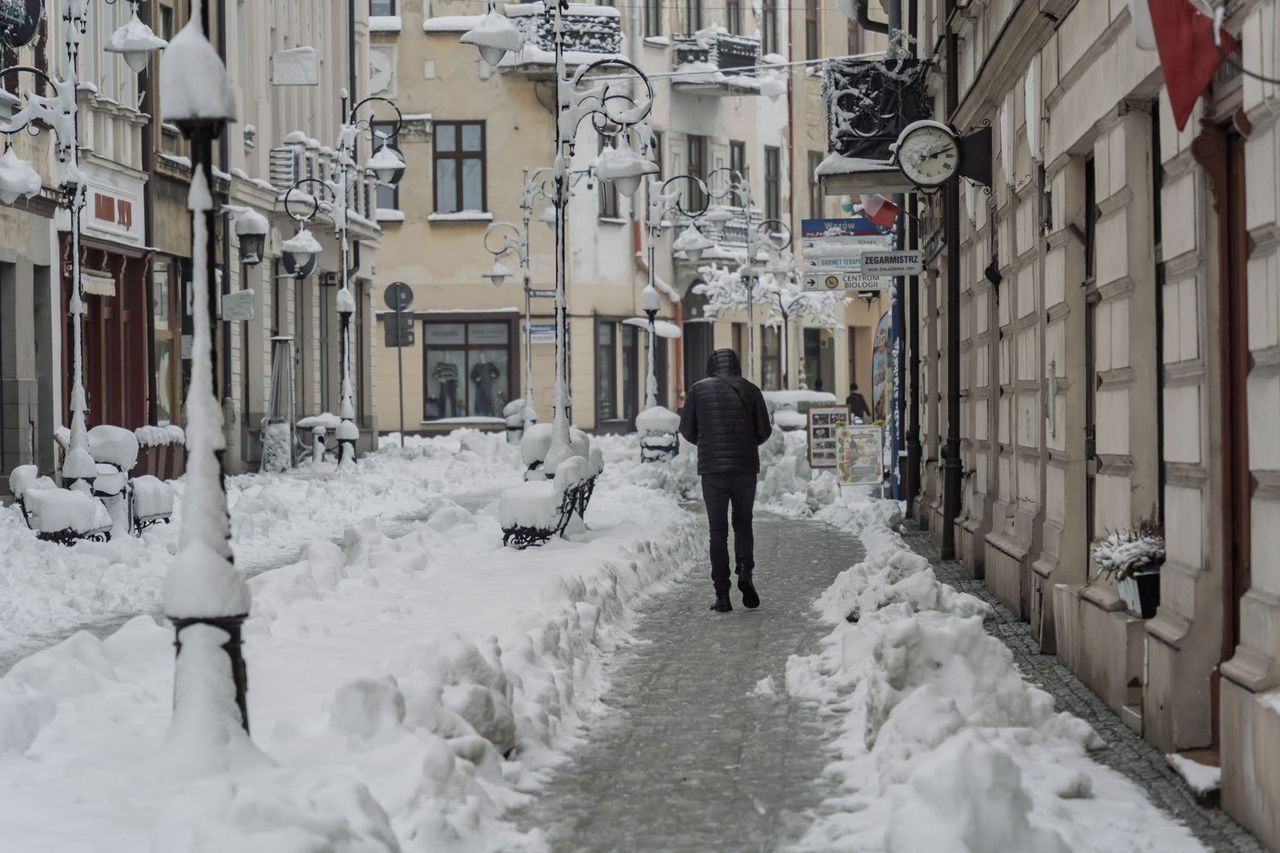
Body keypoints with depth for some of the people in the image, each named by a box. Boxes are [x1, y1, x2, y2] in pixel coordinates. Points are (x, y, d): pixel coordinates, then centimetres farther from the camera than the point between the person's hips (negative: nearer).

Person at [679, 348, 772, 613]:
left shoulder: (698, 390, 0)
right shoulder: (750, 390, 2)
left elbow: (687, 430, 4)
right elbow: (764, 430, 2)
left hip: (712, 469, -1)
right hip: (746, 467, 1)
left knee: (718, 531, 5)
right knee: (743, 522, 18)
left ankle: (722, 594, 1)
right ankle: (745, 572, -6)